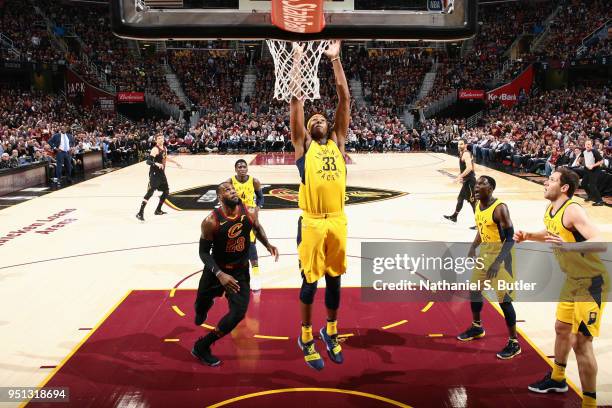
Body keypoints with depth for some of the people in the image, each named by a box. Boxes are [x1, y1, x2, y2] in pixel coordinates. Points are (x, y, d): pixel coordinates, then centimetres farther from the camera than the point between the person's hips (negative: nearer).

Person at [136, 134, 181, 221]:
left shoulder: (165, 148, 9)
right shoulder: (155, 149, -16)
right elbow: (148, 161, -25)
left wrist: (175, 162, 37)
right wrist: (156, 164, -42)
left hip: (162, 173, 9)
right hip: (154, 173, -9)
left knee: (166, 191, 15)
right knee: (150, 192, -16)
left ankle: (158, 210, 28)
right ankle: (140, 213, -15)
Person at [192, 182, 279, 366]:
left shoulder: (250, 212, -13)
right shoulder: (211, 222, -24)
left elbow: (257, 227, 11)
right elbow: (204, 252, -16)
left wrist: (267, 244, -5)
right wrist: (219, 274, -29)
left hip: (241, 271, 2)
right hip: (216, 271, -2)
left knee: (238, 313, -10)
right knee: (201, 305, 17)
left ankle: (202, 346, 9)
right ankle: (205, 306, 60)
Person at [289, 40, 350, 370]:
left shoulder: (338, 141, 13)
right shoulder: (302, 144, 5)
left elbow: (345, 99, 9)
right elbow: (297, 99, 0)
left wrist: (335, 60, 7)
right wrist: (298, 59, 2)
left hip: (338, 221, 3)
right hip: (311, 222, -3)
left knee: (334, 279, 15)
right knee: (310, 280, 7)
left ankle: (331, 331, 34)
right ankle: (306, 337, 25)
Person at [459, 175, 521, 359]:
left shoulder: (500, 208, -23)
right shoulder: (478, 204, 3)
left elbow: (510, 238, -23)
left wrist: (498, 262, -29)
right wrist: (473, 247, 8)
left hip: (500, 256, -9)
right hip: (485, 253, 9)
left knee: (504, 299, -5)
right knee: (474, 290, 18)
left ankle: (514, 343, 8)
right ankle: (477, 327, 39)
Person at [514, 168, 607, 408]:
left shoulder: (573, 210, -24)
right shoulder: (550, 212, 4)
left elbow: (600, 243, -34)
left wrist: (565, 246, -47)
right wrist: (528, 236, 9)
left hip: (591, 282, -9)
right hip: (572, 280, 9)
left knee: (581, 341, -8)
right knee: (562, 329, 22)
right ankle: (557, 379, 43)